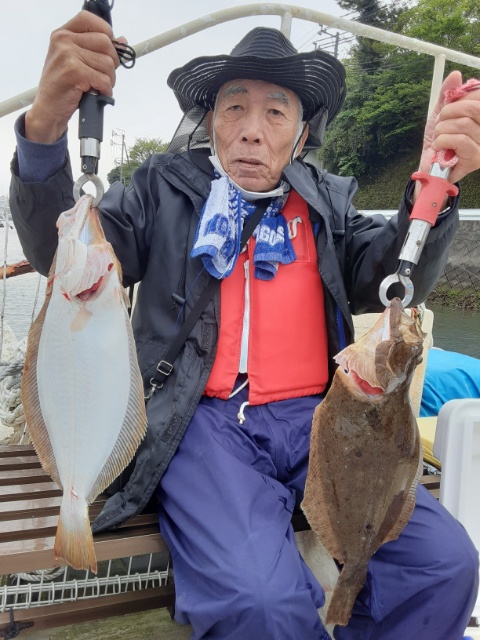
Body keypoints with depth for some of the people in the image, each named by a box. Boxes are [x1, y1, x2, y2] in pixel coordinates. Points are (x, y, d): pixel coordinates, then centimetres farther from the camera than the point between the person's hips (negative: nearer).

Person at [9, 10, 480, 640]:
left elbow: (390, 280, 2)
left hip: (315, 418, 3)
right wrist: (45, 127, -21)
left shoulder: (327, 201, 15)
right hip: (205, 421, -2)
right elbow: (61, 253, -2)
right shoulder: (165, 188, 9)